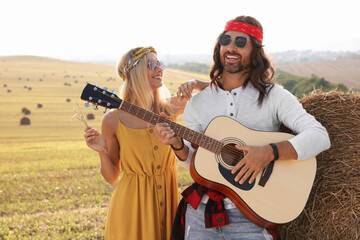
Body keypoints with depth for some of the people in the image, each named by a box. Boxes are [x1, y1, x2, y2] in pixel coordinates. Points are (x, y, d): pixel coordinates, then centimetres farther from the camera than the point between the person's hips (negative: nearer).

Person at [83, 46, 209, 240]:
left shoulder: (169, 108, -1)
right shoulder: (113, 120, -8)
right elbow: (112, 177, -1)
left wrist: (195, 84, -10)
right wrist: (102, 152, -18)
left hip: (168, 201, 3)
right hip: (132, 207, -3)